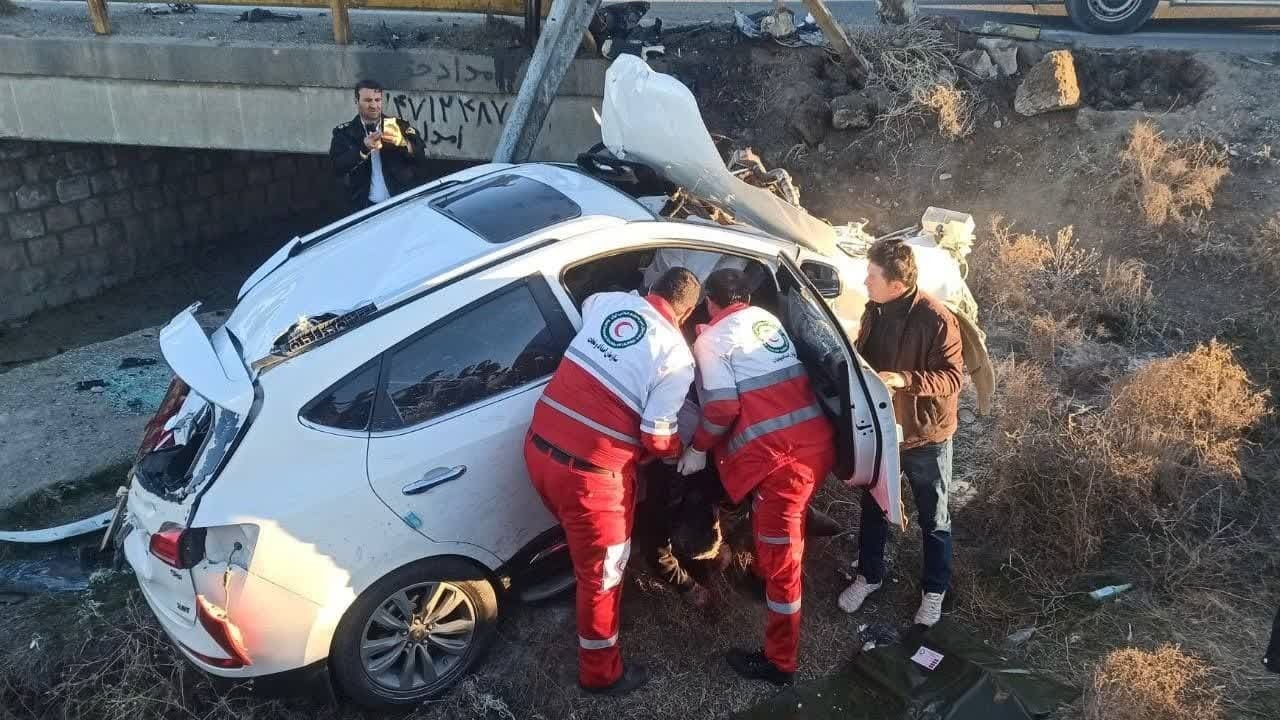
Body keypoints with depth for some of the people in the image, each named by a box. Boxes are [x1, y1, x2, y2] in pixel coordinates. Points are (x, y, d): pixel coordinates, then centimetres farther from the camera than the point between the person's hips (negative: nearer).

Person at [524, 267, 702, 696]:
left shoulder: (610, 301, 6)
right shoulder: (677, 357, -9)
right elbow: (657, 438, -8)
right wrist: (678, 450, 15)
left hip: (539, 446, 6)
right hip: (589, 471, -6)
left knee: (584, 545, 33)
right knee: (601, 573, 15)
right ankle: (601, 673, 33)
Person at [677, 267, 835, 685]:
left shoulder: (711, 339, -2)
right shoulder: (769, 320, 21)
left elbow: (722, 407, -11)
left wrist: (698, 448, 4)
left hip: (781, 455, -8)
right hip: (816, 440, 8)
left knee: (781, 555, 1)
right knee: (772, 528, 32)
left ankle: (779, 663, 12)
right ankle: (763, 577, 55)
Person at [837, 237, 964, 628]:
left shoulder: (935, 318, -24)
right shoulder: (874, 310, -5)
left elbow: (951, 377, -23)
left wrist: (904, 379, -35)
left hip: (925, 435, -5)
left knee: (933, 518, 14)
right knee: (873, 507, 21)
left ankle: (934, 590, 32)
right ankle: (869, 576, 41)